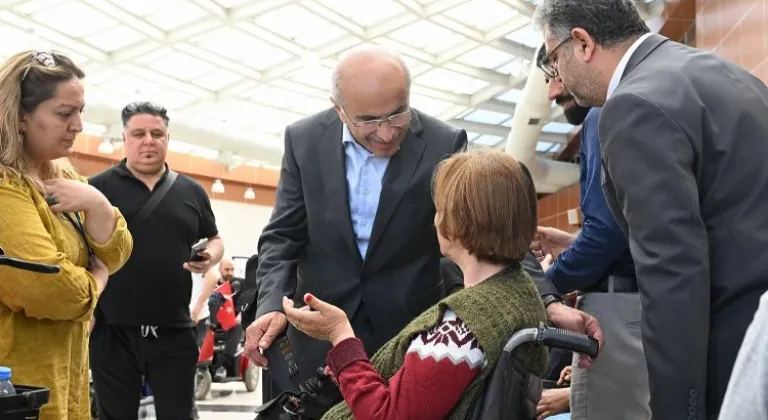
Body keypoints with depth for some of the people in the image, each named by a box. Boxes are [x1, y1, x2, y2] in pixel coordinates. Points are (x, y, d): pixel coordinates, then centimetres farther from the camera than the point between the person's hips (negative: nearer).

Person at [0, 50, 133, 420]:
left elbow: (114, 256, 9)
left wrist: (96, 204, -10)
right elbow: (48, 290, -26)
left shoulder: (62, 177, 12)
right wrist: (95, 280, -5)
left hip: (63, 375, 9)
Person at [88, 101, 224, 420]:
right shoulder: (98, 188, 1)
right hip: (112, 330, -2)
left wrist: (209, 258, -5)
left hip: (175, 331, 2)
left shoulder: (191, 191, 10)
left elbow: (214, 240, 18)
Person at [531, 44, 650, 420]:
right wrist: (575, 245, 16)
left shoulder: (605, 116, -10)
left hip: (620, 308, -10)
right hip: (650, 303, 10)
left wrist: (548, 282, -7)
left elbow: (607, 226, -21)